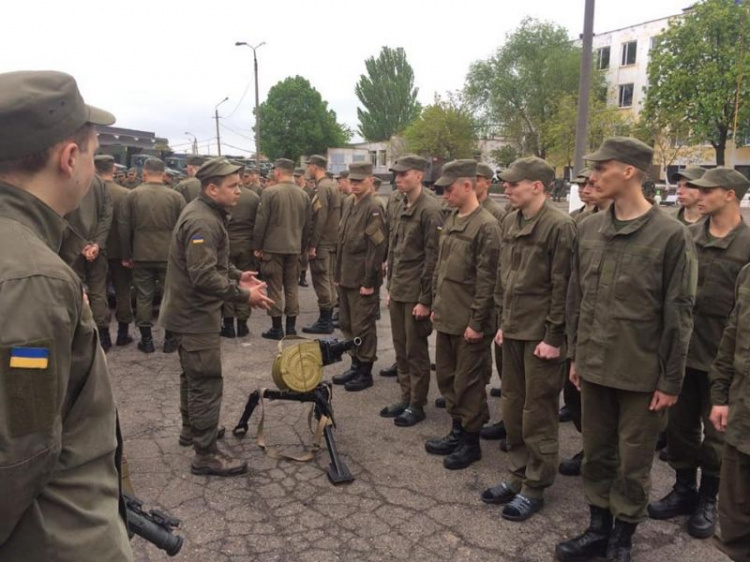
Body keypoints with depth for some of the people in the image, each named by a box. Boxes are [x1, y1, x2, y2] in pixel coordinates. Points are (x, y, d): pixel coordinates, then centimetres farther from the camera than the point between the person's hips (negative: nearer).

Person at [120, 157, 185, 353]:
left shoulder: (133, 195, -2)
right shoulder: (176, 196, -5)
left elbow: (125, 228, 0)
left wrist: (127, 255, 10)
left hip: (142, 255, 1)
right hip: (169, 255, 0)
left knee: (143, 297, 9)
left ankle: (146, 340, 14)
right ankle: (170, 339, 14)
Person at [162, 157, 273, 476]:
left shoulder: (207, 213, 10)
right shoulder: (203, 222, -24)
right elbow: (204, 277, -31)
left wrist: (237, 275, 6)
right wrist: (244, 295, -26)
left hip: (190, 311, 11)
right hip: (195, 315, -11)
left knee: (193, 375, 24)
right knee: (207, 383, -4)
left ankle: (191, 429, 42)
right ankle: (206, 454, 6)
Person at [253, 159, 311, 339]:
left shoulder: (270, 192, -11)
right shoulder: (303, 195, 5)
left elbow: (261, 222, -11)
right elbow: (307, 224, 10)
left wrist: (257, 246, -2)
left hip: (272, 247, -5)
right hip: (294, 248, 5)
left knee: (274, 287, 2)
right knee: (292, 287, 11)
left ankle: (276, 328, 6)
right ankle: (291, 327, 15)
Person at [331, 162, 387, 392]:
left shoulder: (373, 208, -13)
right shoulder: (348, 204, 12)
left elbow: (377, 247, -17)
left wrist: (369, 282, -17)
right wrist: (337, 273, 14)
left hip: (361, 280, -8)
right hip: (345, 278, 8)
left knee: (362, 326, 2)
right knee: (347, 324, 16)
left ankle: (365, 373, 14)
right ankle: (355, 366, 30)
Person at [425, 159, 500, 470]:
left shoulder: (486, 226, -15)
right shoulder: (451, 221, 11)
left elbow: (486, 280, -17)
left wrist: (477, 323, -16)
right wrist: (436, 305, 16)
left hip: (468, 323, -8)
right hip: (446, 318, 8)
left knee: (468, 383, 4)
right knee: (447, 377, 17)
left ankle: (471, 441, 21)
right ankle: (457, 431, 33)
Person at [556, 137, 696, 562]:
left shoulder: (671, 235, -12)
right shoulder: (589, 229, 3)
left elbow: (679, 315, -10)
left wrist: (671, 380, -8)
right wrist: (575, 355, 11)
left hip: (642, 374, -4)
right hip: (594, 367, 5)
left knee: (633, 462, 11)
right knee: (597, 453, 17)